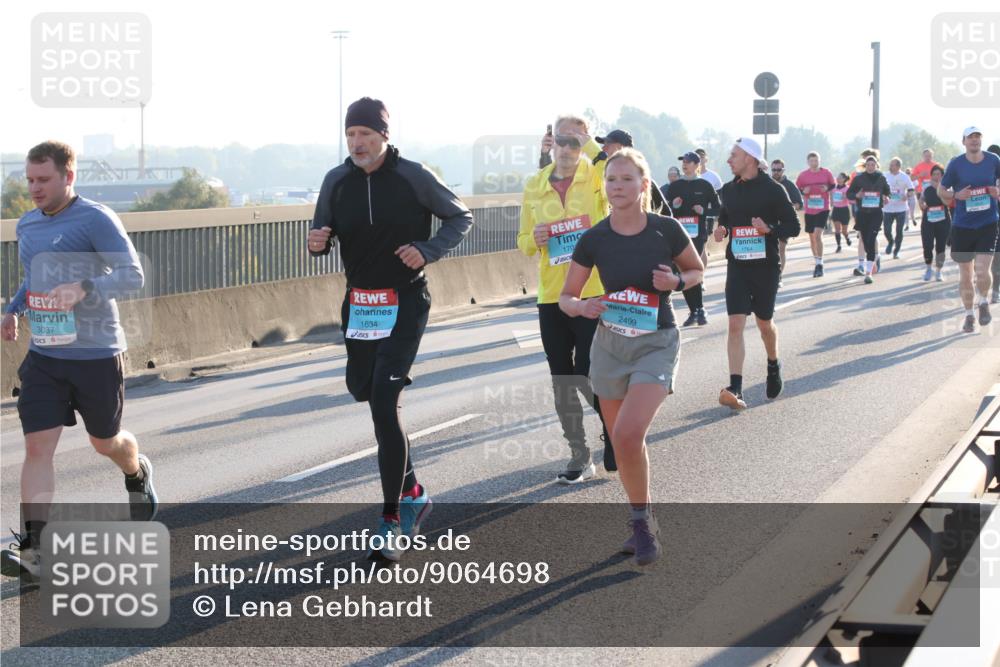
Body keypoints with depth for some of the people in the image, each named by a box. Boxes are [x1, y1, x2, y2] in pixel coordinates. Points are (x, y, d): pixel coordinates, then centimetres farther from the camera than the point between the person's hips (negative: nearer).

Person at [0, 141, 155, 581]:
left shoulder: (96, 220, -12)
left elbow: (132, 276, -19)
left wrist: (83, 289, -35)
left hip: (97, 356, -4)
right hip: (43, 358, 5)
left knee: (105, 442, 15)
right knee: (37, 447, -9)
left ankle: (138, 475, 51)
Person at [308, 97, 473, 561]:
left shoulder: (413, 177, -8)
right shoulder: (336, 181, 3)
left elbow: (460, 218, 2)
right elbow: (323, 237, 11)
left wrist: (428, 250, -15)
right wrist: (317, 243, -14)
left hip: (405, 303, -5)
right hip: (358, 305, 5)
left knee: (384, 404, -15)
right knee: (366, 393, 13)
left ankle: (392, 521, -10)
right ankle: (412, 494, 32)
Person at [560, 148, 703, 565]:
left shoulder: (666, 230, -10)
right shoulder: (594, 240, -5)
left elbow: (697, 270, 8)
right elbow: (566, 297, 3)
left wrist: (676, 282, -14)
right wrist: (582, 306, -20)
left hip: (657, 343, -3)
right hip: (610, 343, 3)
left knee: (628, 434, -21)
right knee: (622, 442, 10)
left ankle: (642, 518, -1)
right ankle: (642, 523, 30)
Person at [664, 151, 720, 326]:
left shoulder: (704, 185, 4)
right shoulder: (674, 186, 11)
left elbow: (717, 208, 6)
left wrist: (704, 210, -11)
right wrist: (673, 205, -6)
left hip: (697, 233, -4)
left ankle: (700, 310, -7)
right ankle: (694, 311, 10)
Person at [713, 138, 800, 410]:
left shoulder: (773, 190, -7)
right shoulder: (729, 190, 7)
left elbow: (793, 226, -5)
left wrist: (770, 228, -23)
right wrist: (721, 230, 0)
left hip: (766, 265, -3)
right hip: (737, 265, 3)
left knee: (764, 322, 14)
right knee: (735, 324, -11)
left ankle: (773, 365, 45)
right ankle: (736, 389, -17)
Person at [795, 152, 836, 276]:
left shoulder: (826, 173, -4)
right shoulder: (803, 175, -1)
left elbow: (833, 184, 10)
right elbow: (796, 189, 7)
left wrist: (827, 188, -11)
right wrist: (803, 191, -14)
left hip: (823, 209, -3)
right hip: (809, 210, 3)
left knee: (818, 235, -17)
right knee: (812, 237, 12)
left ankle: (820, 264, -12)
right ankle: (817, 263, 28)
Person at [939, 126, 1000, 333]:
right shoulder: (955, 164, -3)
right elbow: (941, 190, 5)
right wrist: (957, 195, -15)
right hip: (962, 226, 1)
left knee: (982, 270, -14)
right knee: (965, 275, 6)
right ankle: (969, 315, 24)